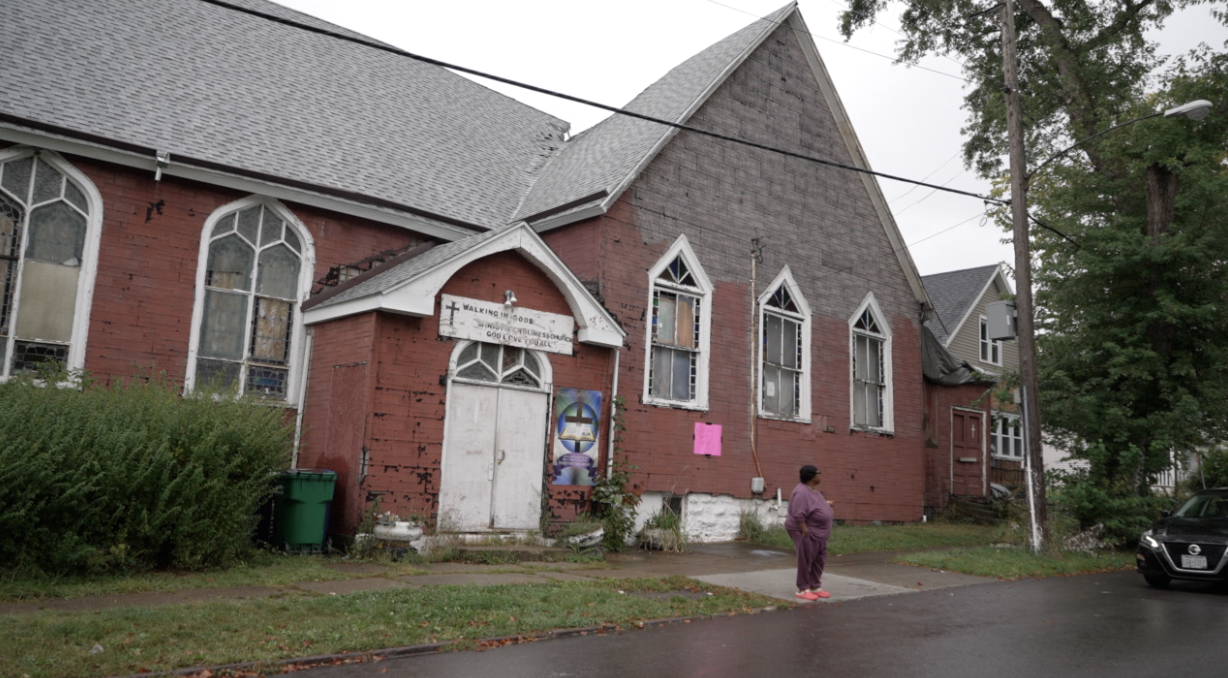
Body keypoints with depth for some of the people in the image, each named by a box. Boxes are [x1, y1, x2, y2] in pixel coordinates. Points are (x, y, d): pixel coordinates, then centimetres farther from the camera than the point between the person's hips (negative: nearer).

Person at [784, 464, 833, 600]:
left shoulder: (813, 489, 9)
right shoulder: (802, 492, -22)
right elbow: (798, 514, -27)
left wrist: (825, 504, 16)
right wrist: (804, 530, -25)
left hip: (818, 531, 10)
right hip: (806, 531, -10)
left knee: (819, 560, 12)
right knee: (805, 560, -4)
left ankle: (815, 587, 21)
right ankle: (802, 589, 5)